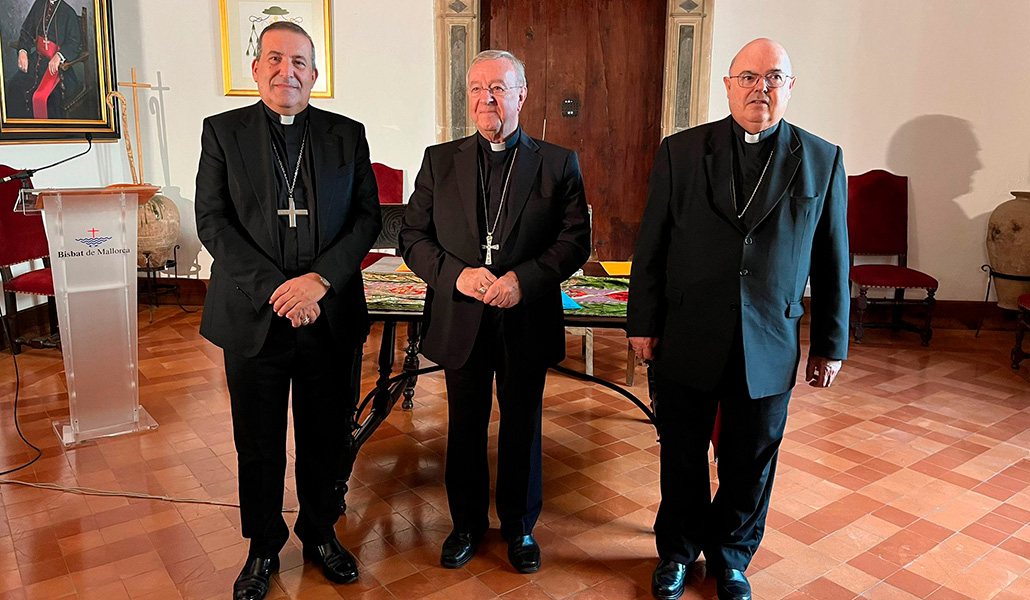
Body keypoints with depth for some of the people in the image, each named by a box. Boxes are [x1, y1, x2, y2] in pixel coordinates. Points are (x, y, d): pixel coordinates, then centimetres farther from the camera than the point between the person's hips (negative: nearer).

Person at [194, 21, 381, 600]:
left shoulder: (348, 135, 6)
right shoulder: (223, 131, 4)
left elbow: (368, 217, 0)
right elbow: (212, 221, -4)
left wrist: (319, 279, -14)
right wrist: (275, 289, -15)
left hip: (329, 317, 1)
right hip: (254, 317, 0)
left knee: (324, 437, 13)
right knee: (259, 444, 11)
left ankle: (320, 532, 35)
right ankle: (263, 548, 32)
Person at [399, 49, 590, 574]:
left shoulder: (558, 164, 0)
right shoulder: (439, 160, 4)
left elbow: (575, 240, -4)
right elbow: (412, 237, 1)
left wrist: (524, 279, -19)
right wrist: (457, 274, -16)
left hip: (527, 322, -1)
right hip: (461, 322, 1)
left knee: (522, 429, 14)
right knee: (465, 428, 15)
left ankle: (519, 525, 36)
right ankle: (467, 523, 37)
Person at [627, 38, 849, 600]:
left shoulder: (821, 161, 2)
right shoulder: (680, 151, -1)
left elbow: (832, 262, 5)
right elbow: (650, 246, 0)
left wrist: (830, 343, 6)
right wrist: (642, 323, -1)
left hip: (768, 347, 1)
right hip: (686, 340, 0)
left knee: (750, 463, 14)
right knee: (682, 457, 14)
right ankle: (678, 551, 37)